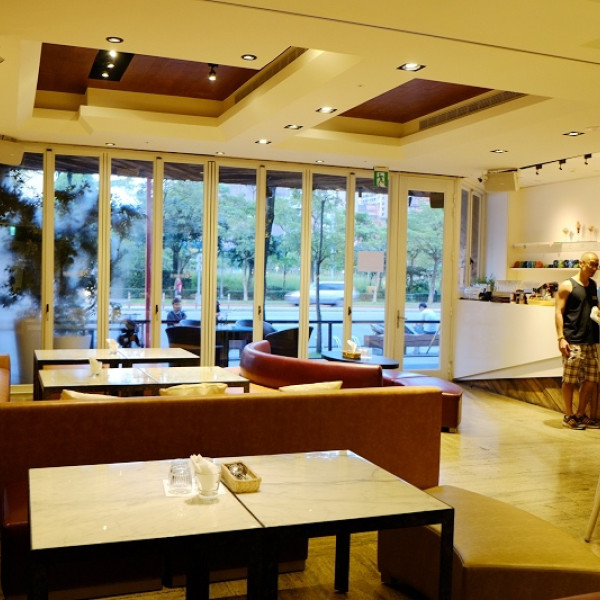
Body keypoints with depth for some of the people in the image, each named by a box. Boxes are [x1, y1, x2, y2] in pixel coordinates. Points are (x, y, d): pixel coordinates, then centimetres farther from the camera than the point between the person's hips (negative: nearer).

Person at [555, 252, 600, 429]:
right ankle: (568, 416, 11)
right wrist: (561, 337, -15)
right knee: (570, 380, -1)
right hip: (573, 341, -6)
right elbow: (558, 311, -7)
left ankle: (581, 414, 21)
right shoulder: (567, 286, -3)